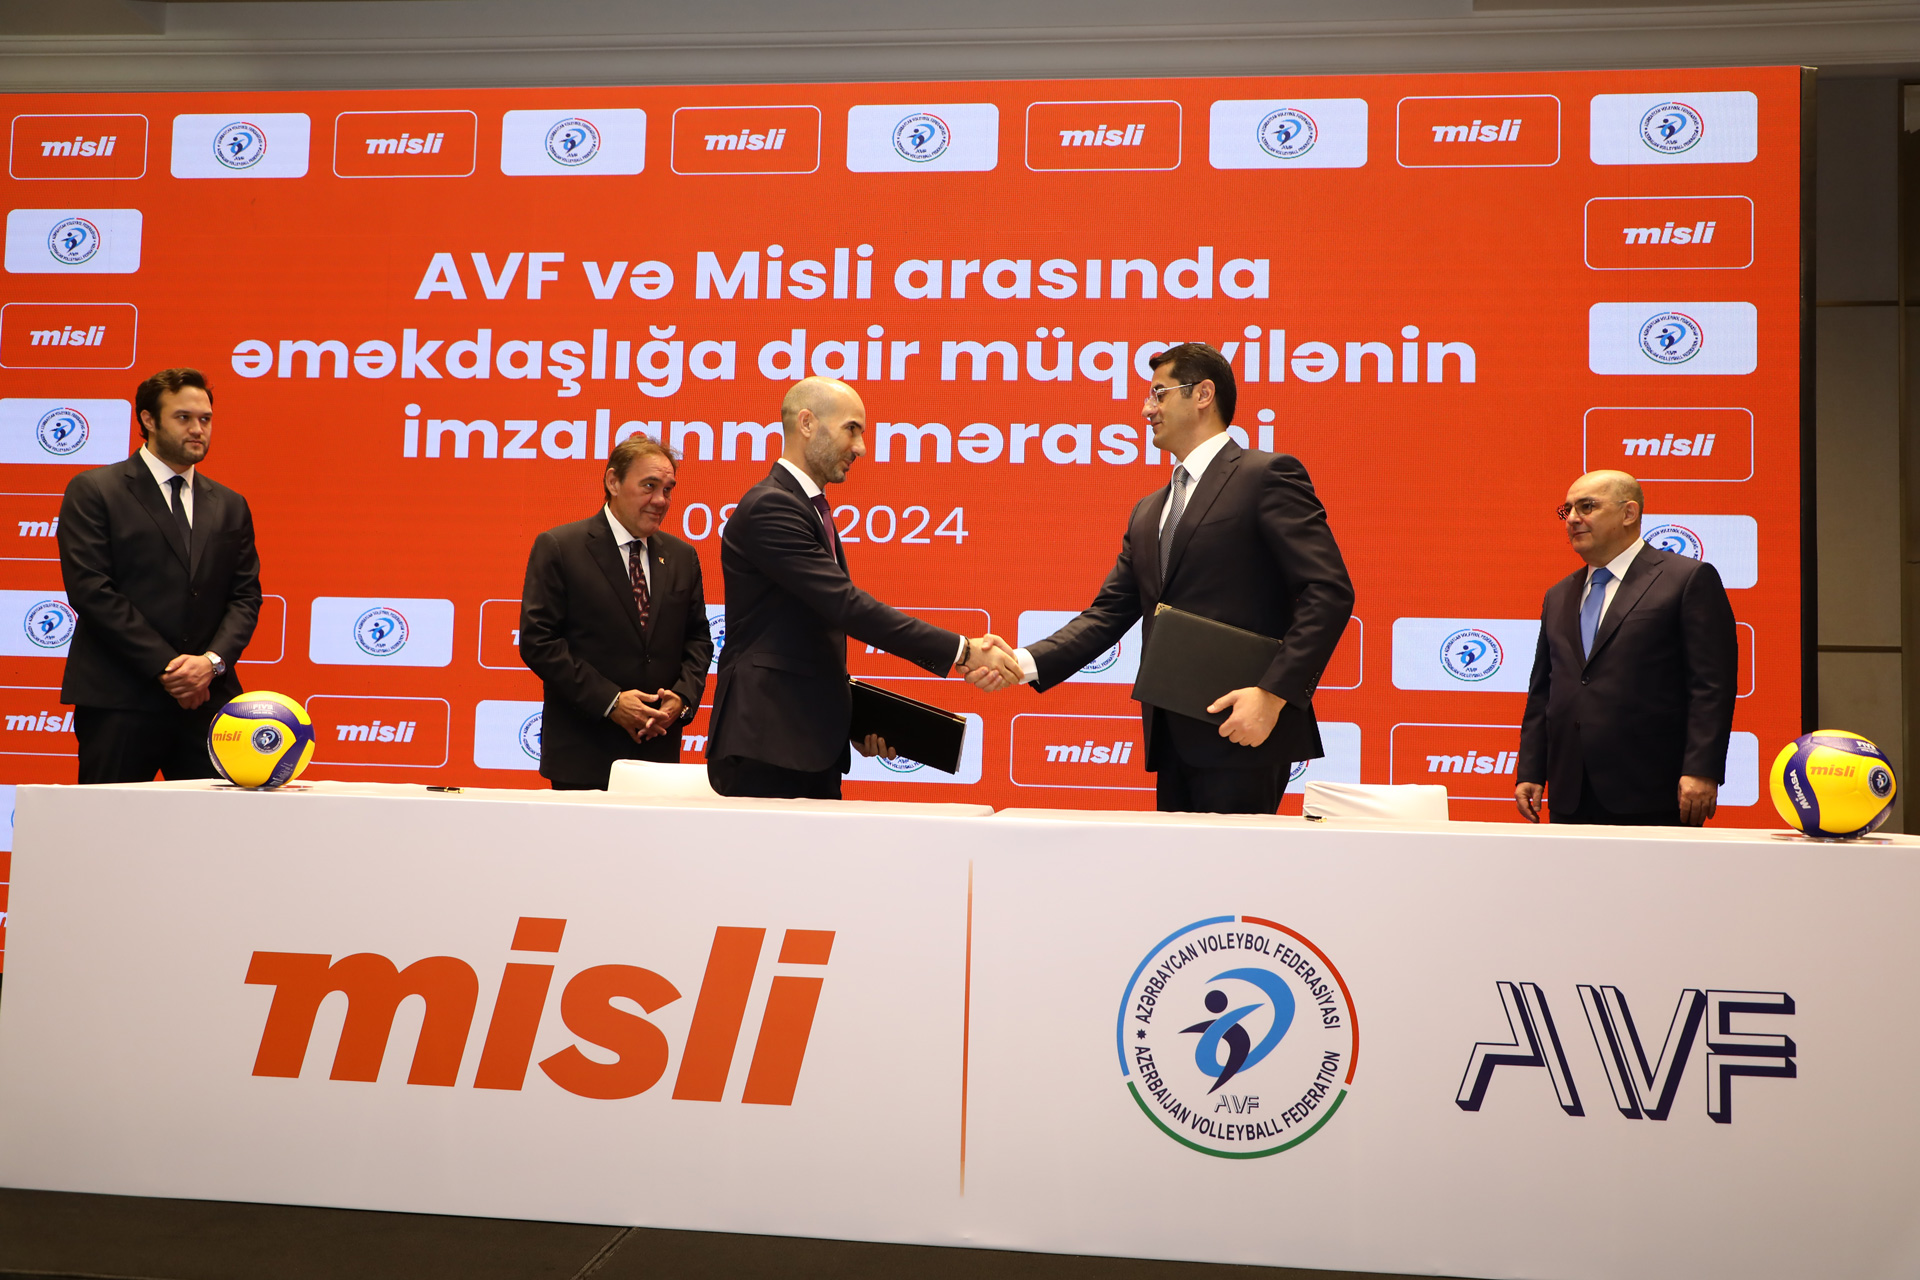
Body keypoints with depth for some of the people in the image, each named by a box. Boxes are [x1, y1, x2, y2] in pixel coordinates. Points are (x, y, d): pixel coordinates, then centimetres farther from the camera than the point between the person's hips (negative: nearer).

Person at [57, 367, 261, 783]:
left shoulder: (230, 506, 16)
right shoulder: (93, 491, 3)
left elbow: (246, 596, 11)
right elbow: (90, 589, -7)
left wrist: (212, 660, -9)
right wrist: (164, 668, -12)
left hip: (208, 701, 4)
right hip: (118, 701, -4)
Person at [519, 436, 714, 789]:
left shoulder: (682, 557, 12)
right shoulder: (558, 548, -3)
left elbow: (698, 639, 16)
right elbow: (537, 641, -9)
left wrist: (682, 696, -4)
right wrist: (609, 701, -15)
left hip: (659, 747, 4)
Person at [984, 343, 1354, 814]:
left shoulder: (1267, 476, -3)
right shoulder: (1148, 513, 21)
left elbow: (1329, 592, -11)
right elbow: (1109, 613, 16)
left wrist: (1274, 692, -20)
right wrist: (1025, 662, 0)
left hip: (1240, 729, -7)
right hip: (1174, 738, 7)